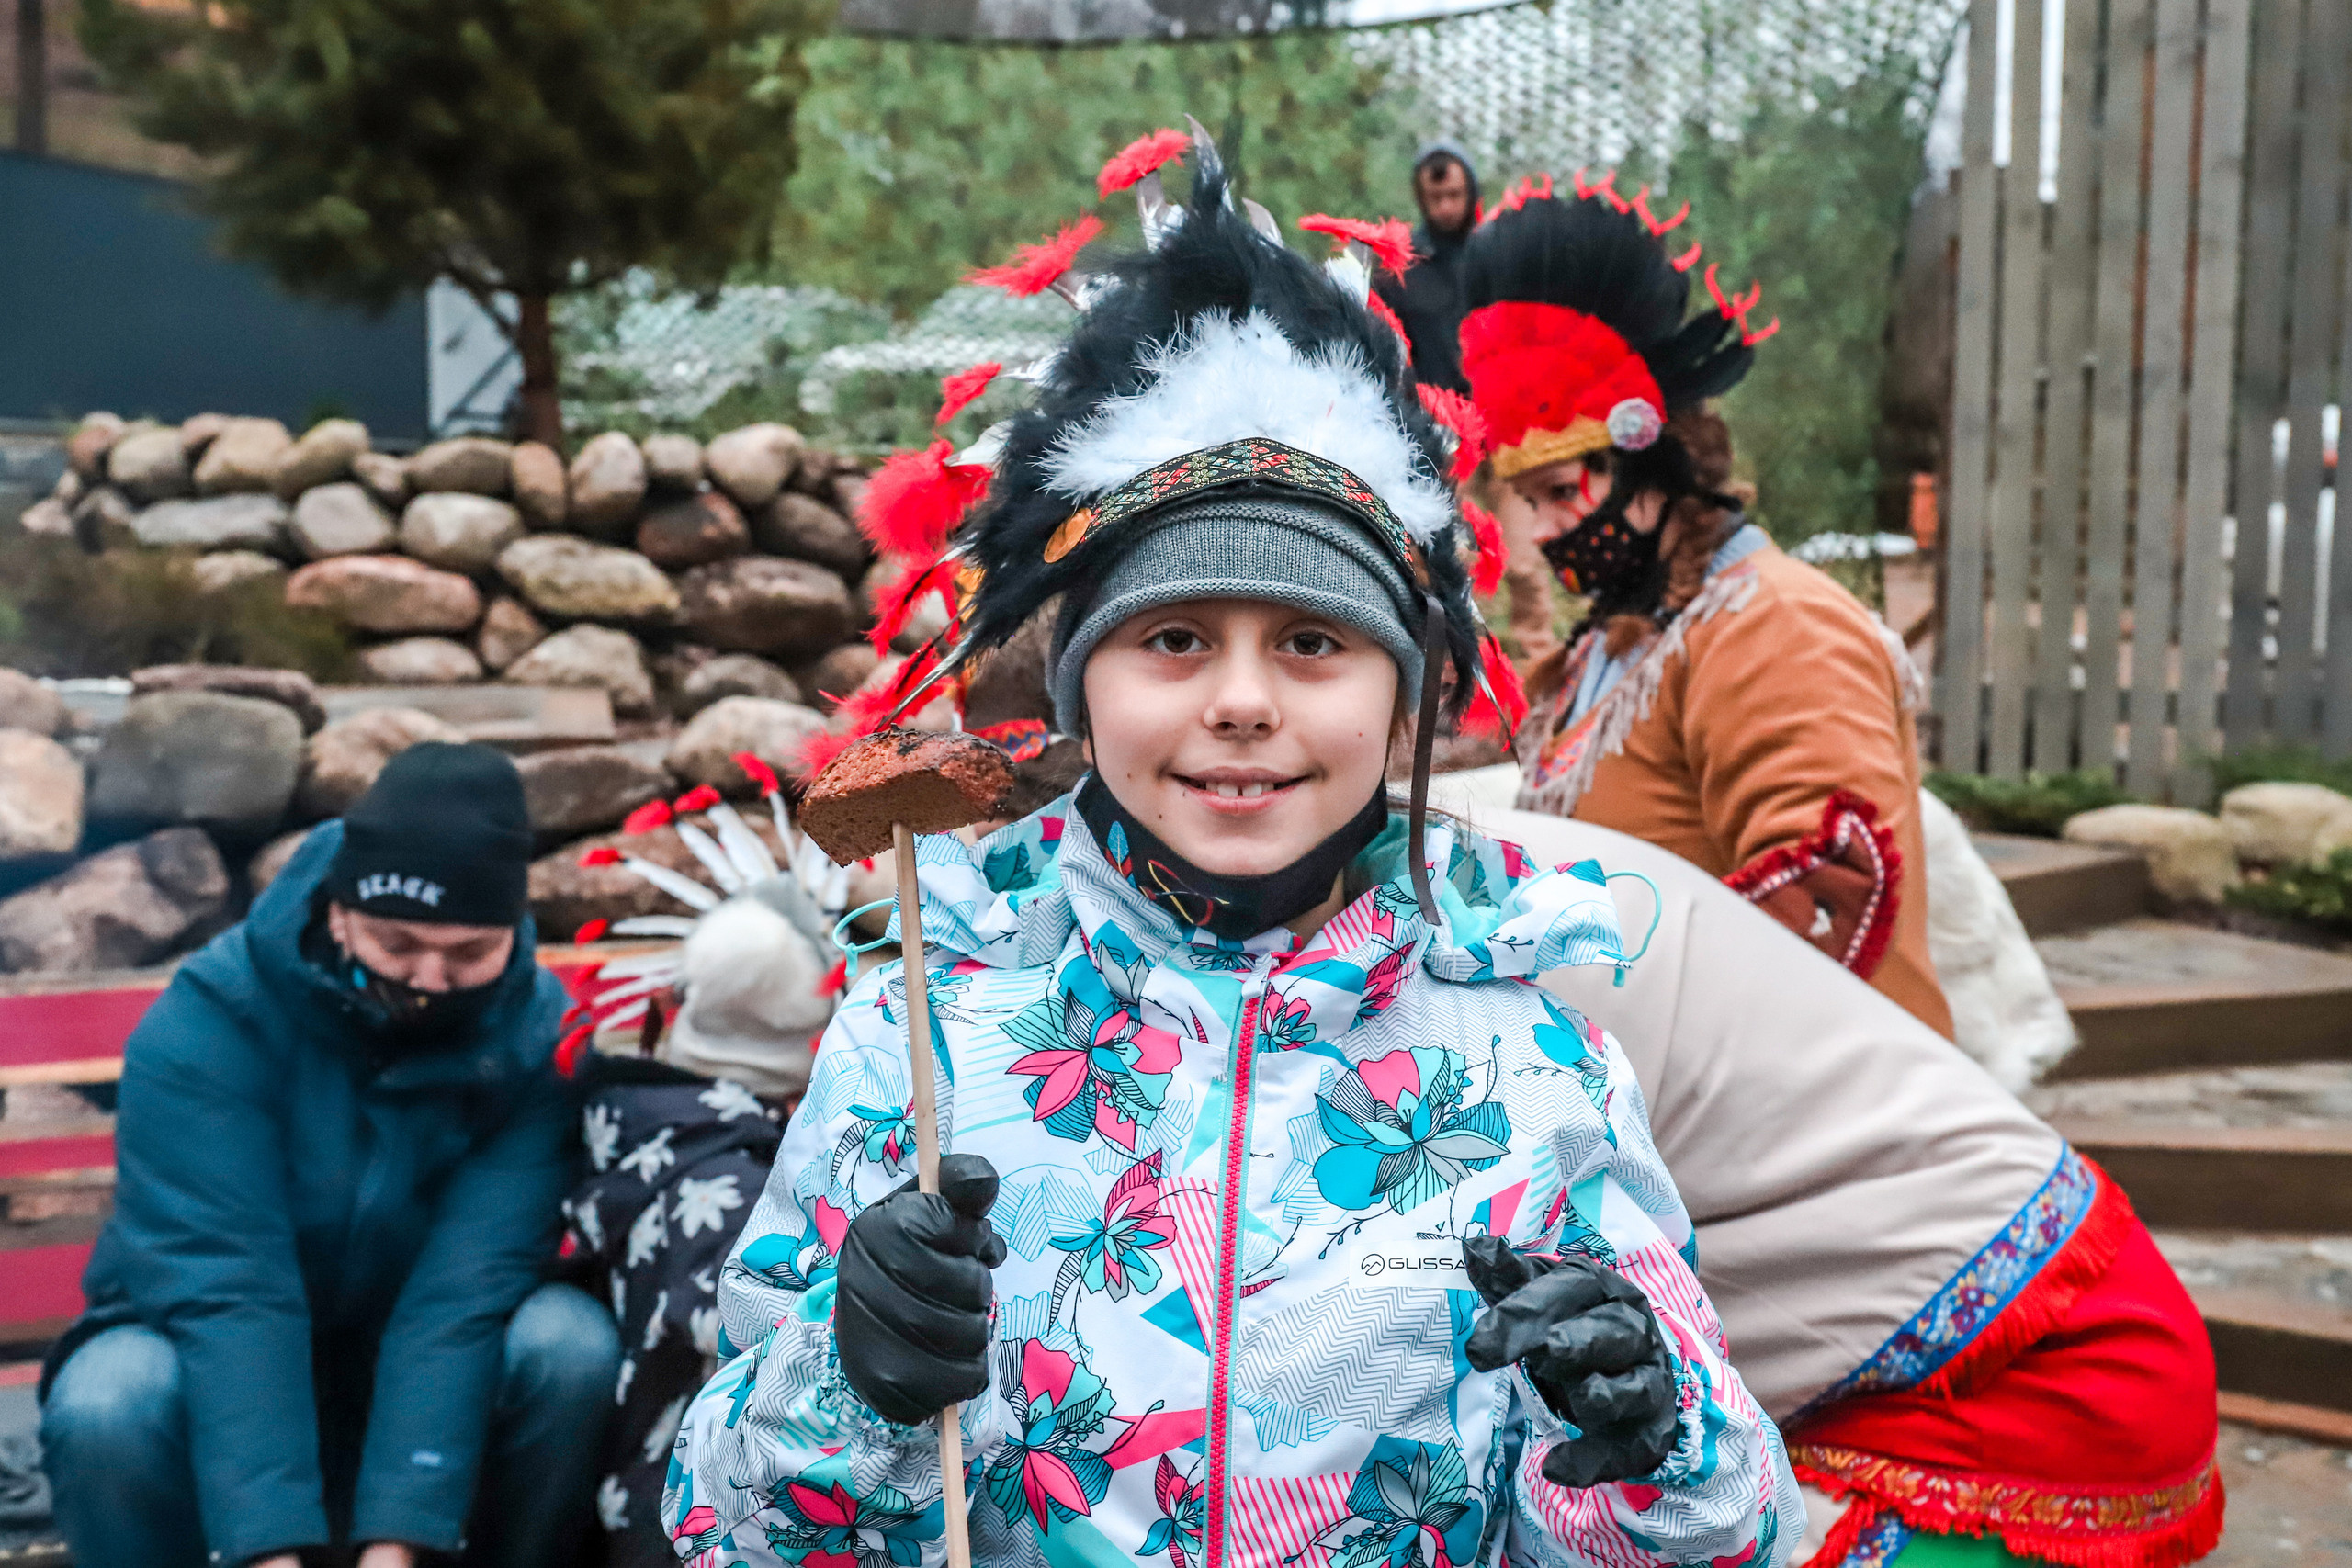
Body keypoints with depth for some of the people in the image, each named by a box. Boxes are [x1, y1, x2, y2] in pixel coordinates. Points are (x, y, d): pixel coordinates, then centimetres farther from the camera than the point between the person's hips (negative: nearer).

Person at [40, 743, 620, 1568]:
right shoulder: (208, 1024, -22)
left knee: (572, 1342, -29)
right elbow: (224, 1286, -30)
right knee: (108, 1402, -32)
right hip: (218, 1380, 0)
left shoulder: (540, 1037, -18)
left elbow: (466, 1291, -25)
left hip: (433, 1393, 1)